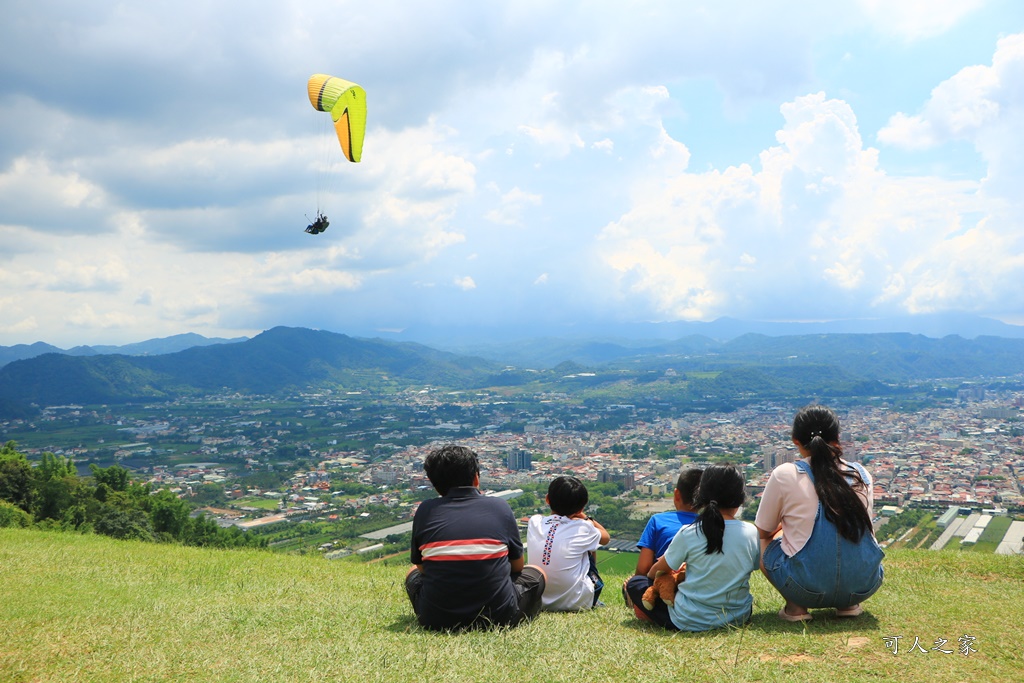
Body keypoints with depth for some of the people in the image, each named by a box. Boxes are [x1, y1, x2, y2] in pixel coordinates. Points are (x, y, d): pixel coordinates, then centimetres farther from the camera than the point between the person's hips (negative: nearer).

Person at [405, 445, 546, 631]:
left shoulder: (425, 511, 1)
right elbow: (517, 566, 12)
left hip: (437, 620, 1)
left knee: (413, 574, 33)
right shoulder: (500, 507, 1)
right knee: (536, 573, 27)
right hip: (499, 616, -1)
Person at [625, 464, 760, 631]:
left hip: (688, 622, -3)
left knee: (635, 583, 14)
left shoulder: (688, 534, -14)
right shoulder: (751, 532, -8)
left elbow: (660, 569, 1)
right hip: (739, 617, 3)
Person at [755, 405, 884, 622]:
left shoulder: (784, 475, -5)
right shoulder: (861, 474, 5)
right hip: (863, 587, 4)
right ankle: (849, 604, 13)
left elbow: (763, 530, 8)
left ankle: (796, 606, 3)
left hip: (807, 589, -3)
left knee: (764, 543, 22)